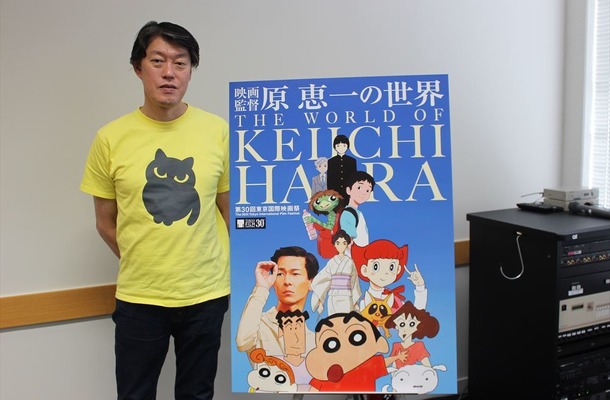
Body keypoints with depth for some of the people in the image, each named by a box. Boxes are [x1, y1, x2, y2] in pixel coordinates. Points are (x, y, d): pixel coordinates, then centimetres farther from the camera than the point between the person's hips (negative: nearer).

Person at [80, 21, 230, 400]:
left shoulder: (218, 131, -4)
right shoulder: (111, 138, -6)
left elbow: (230, 210, 5)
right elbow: (106, 223, 4)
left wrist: (229, 271, 7)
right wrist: (144, 267, 8)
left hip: (207, 294, 1)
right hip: (139, 298, 0)